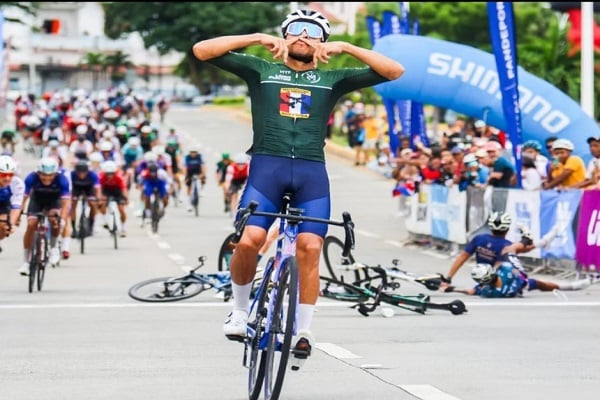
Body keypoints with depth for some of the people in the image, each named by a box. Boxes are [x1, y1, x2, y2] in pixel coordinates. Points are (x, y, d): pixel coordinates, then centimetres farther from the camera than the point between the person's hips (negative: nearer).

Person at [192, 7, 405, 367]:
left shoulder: (331, 79, 17)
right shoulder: (261, 71, 15)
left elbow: (394, 71, 9)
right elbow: (202, 50, 7)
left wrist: (346, 47, 2)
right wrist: (257, 38, 1)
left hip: (312, 174, 1)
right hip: (267, 168, -1)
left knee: (310, 248, -13)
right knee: (249, 240, -20)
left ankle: (304, 329, -2)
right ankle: (240, 310, 4)